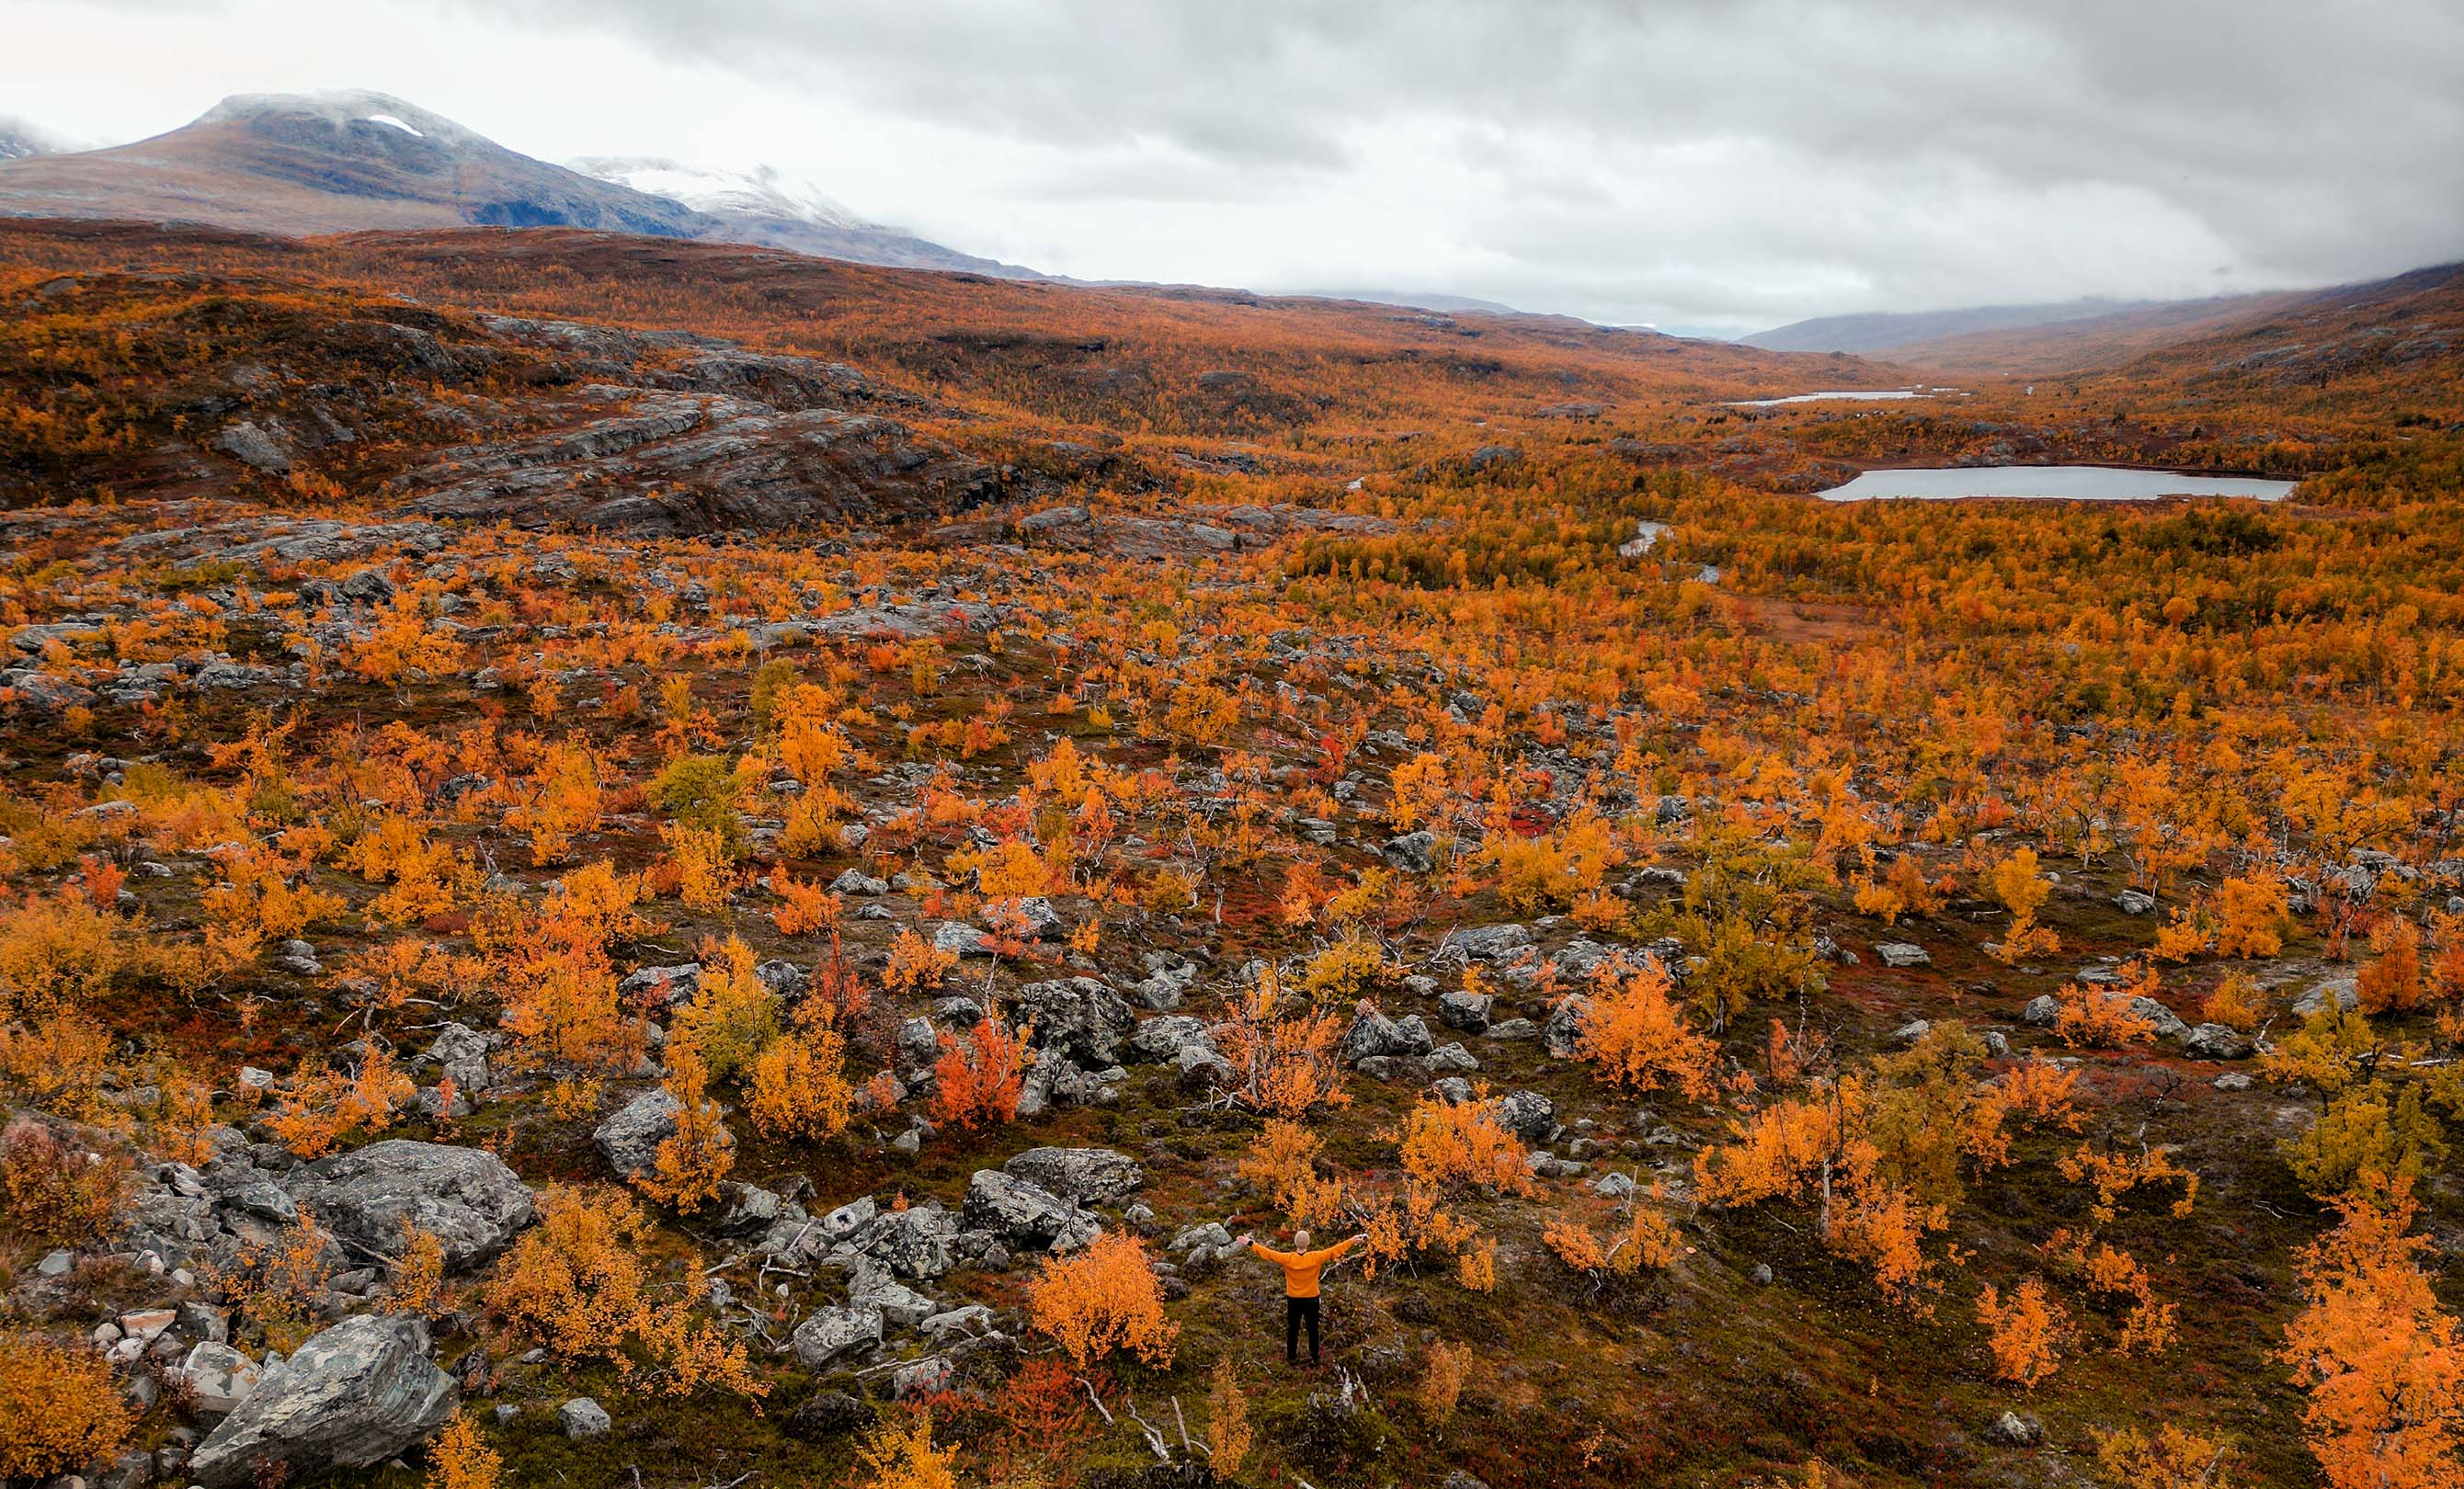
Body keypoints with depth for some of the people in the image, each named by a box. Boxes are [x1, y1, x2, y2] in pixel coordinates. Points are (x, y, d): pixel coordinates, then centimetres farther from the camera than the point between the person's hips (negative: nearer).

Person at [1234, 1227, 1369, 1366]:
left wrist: (1250, 1244, -5)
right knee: (1313, 1330, 15)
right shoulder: (1316, 1258, -20)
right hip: (1311, 1300, 0)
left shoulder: (1287, 1259, -19)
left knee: (1292, 1330, 16)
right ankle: (1314, 1358, 24)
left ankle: (1292, 1358, 26)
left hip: (1293, 1300, 0)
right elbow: (1335, 1250, -16)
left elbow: (1268, 1253, -13)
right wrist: (1352, 1241, -9)